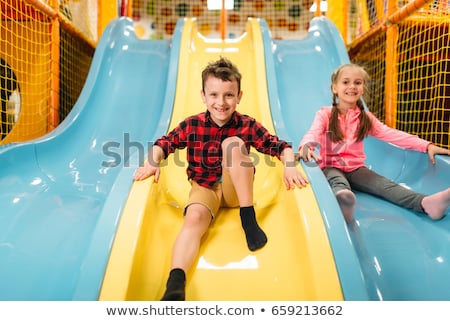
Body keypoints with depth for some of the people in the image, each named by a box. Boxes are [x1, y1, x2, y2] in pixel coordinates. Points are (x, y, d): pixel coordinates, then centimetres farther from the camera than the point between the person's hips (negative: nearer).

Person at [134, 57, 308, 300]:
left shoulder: (247, 126, -7)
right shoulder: (191, 125, -5)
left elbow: (280, 146, -8)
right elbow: (164, 143, 4)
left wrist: (290, 166, -29)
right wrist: (152, 161, -17)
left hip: (236, 189, 0)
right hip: (204, 188, 1)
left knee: (232, 142, -25)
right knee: (194, 218, -32)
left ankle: (248, 220, -24)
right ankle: (175, 285, -46)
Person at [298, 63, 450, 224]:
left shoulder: (366, 117, 10)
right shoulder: (325, 114, 0)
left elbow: (390, 134, -1)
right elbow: (313, 133, -18)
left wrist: (426, 145, -14)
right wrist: (306, 146, -46)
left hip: (356, 168, 4)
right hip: (331, 166, -4)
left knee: (384, 184, -20)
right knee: (339, 183, -37)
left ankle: (425, 203, -42)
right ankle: (343, 203, -71)